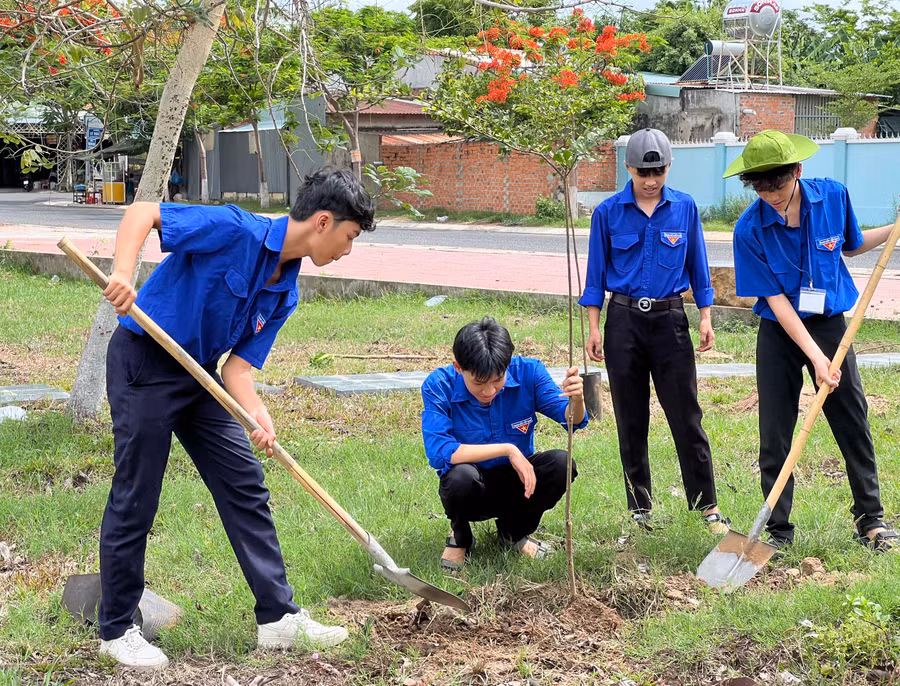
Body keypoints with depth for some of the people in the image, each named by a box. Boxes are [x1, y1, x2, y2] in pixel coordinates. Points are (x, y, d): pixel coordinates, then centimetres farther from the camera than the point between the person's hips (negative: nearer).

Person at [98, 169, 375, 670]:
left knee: (246, 489, 6)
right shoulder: (235, 230, -20)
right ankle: (117, 629, 15)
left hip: (200, 376, 8)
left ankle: (279, 617, 13)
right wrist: (123, 273, -38)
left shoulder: (285, 294, 3)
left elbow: (238, 365, 0)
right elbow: (141, 213, -21)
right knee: (135, 500, 0)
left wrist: (258, 415, -20)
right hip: (144, 363, -8)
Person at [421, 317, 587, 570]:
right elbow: (438, 453, -30)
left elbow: (573, 420, -14)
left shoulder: (527, 372, -14)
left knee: (561, 463, -25)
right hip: (474, 491, -3)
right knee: (461, 475, -36)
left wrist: (576, 400, -39)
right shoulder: (439, 385, -21)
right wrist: (507, 449, -30)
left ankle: (514, 532, 7)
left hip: (517, 483, 3)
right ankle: (460, 537, 2)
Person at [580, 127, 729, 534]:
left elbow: (697, 266, 10)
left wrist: (705, 317, 5)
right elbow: (596, 274, 5)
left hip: (669, 319, 0)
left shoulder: (685, 208, 2)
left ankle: (707, 506, 5)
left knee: (686, 416, -2)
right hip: (624, 320, 0)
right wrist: (594, 328, 1)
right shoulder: (608, 212, -1)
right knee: (631, 420, 6)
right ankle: (640, 507, 17)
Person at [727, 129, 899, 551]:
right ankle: (778, 532, 12)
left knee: (854, 424, 7)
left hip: (830, 323, 2)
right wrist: (815, 356, -23)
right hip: (781, 332, -2)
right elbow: (775, 299, -17)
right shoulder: (750, 230, -17)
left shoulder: (833, 196, -9)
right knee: (775, 436, 0)